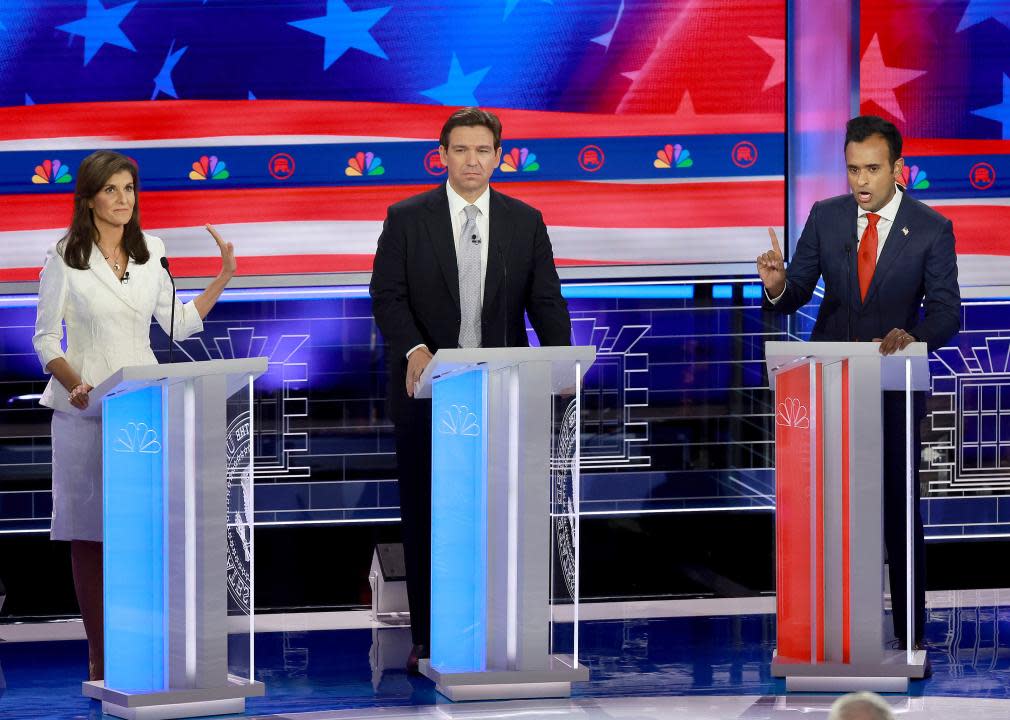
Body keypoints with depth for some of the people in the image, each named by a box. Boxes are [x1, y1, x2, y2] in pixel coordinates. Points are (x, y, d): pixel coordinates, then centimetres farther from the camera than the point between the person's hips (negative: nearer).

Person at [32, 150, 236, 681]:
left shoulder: (149, 254, 11)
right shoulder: (64, 259, -1)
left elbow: (178, 324, 16)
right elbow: (46, 339, -1)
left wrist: (223, 278, 9)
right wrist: (74, 384, -18)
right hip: (85, 411, -3)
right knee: (89, 532, -2)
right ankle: (101, 659, 3)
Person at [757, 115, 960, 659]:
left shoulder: (932, 230, -6)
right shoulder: (825, 217, 1)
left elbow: (946, 309, -10)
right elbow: (795, 297, 2)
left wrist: (915, 337, -31)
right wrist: (777, 285, -22)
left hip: (894, 386, -2)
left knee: (899, 507, 2)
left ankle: (910, 632, 10)